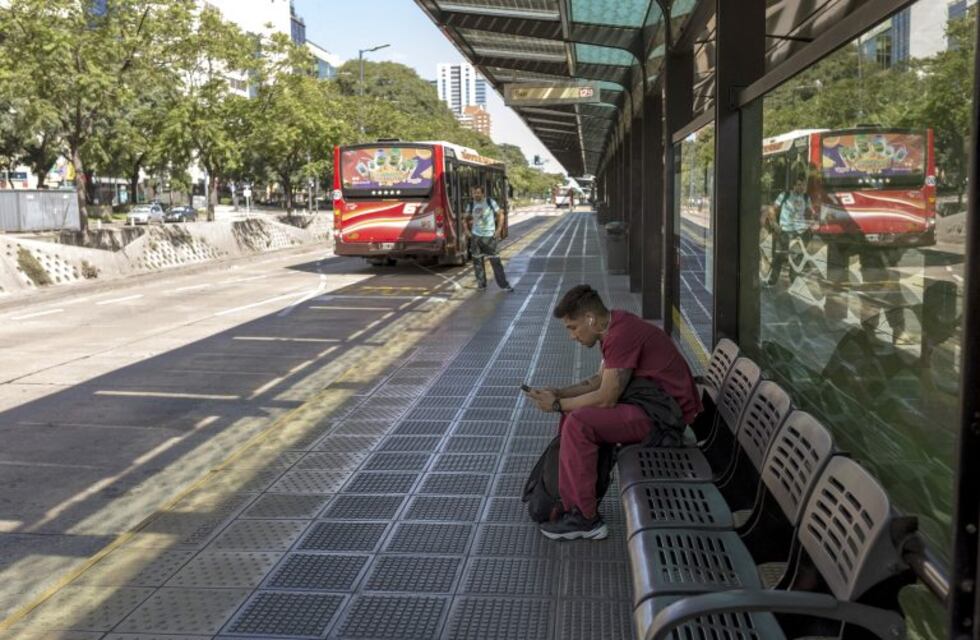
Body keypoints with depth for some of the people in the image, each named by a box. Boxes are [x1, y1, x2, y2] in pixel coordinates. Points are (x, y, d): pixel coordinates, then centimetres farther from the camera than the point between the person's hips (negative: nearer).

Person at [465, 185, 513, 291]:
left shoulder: (490, 202, -5)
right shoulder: (471, 205, 4)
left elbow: (500, 214, 1)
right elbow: (467, 219, 17)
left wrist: (499, 230, -6)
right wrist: (467, 231, 5)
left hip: (489, 236, -3)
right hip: (476, 236, 3)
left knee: (495, 261, -4)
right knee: (477, 261, 6)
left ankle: (504, 284, 2)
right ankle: (481, 284, 19)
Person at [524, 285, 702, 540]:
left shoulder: (622, 335, -23)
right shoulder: (615, 324, 8)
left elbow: (605, 399, -22)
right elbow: (600, 380, 17)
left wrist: (558, 404, -10)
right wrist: (558, 393, 6)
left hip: (663, 411, -11)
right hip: (651, 399, 11)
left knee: (579, 423, -21)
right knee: (574, 412, 11)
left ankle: (585, 519, -11)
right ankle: (565, 497, 14)